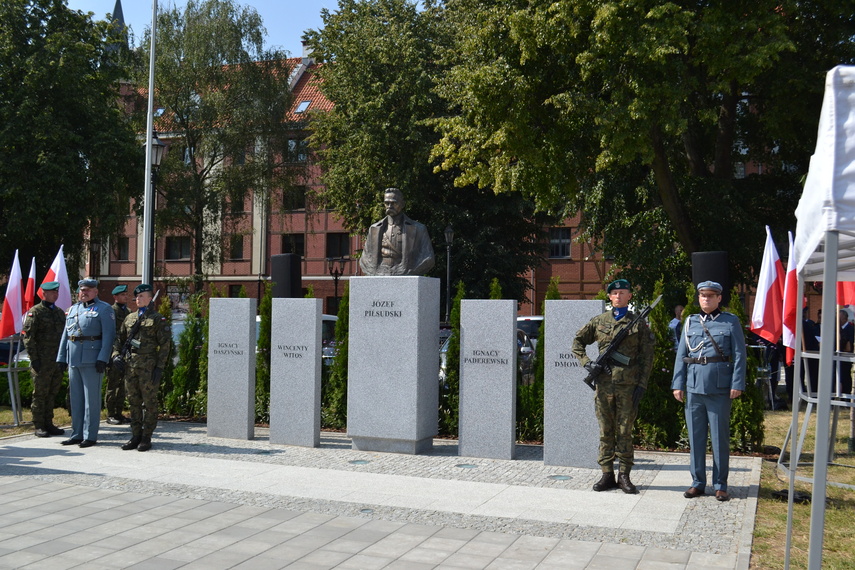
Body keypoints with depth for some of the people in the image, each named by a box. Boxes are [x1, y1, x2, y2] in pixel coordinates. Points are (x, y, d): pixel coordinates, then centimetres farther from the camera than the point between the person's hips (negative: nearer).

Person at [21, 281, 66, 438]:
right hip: (42, 362, -6)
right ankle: (39, 426, 7)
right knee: (40, 394, 1)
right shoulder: (35, 312, -5)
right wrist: (34, 358, -15)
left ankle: (48, 424, 18)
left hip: (58, 361, 6)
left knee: (52, 394, 10)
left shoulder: (60, 312, 14)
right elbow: (27, 336, -10)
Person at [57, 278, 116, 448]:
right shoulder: (73, 309, 18)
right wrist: (61, 357, 12)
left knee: (91, 398, -2)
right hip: (73, 360, 7)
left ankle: (90, 436, 3)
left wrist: (103, 358, -18)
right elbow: (65, 335, 19)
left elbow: (108, 336, -10)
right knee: (76, 398, 11)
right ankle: (77, 434, 19)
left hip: (92, 360, -7)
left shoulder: (104, 309, -2)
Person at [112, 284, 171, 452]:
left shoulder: (158, 319, -2)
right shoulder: (130, 318, 16)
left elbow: (164, 345, -6)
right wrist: (116, 354, 2)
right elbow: (120, 339, 20)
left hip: (148, 366, -6)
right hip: (130, 365, 6)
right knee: (134, 402, 10)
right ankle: (135, 436, 17)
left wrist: (159, 367, -13)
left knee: (149, 403, -1)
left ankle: (146, 438, 5)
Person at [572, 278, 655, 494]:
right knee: (606, 431, 6)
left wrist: (641, 385, -5)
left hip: (628, 385, -2)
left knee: (625, 431, 3)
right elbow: (577, 342, 16)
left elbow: (647, 357, 3)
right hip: (604, 383, 2)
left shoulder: (639, 324, 5)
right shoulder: (598, 321, 9)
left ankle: (624, 476, 12)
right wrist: (587, 363, 0)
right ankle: (607, 475, 13)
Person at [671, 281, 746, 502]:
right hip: (693, 387, 3)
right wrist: (678, 384, 3)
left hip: (720, 388, -3)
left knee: (720, 438, 4)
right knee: (695, 436, 7)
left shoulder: (731, 322, 2)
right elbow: (681, 355, 10)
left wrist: (737, 384, -9)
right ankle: (698, 482, 18)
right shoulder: (690, 322, 10)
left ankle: (720, 485, 14)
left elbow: (739, 355, -1)